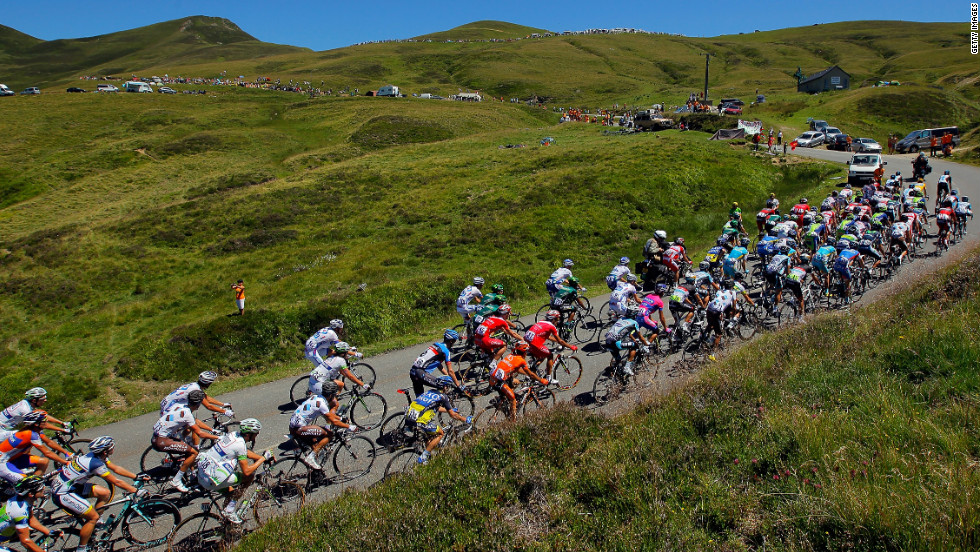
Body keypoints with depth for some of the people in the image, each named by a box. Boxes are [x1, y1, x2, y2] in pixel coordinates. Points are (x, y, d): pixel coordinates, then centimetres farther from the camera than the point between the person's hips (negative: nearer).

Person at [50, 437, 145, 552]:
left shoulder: (95, 455, -2)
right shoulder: (97, 464, -28)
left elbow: (116, 468, 9)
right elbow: (116, 482, -22)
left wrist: (137, 476, 9)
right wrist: (137, 491, -15)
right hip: (62, 494, -9)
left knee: (105, 493, 5)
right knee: (94, 516, -8)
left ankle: (91, 522, 21)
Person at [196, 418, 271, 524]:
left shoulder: (234, 434, 5)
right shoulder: (240, 444, -20)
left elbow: (246, 453, 23)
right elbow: (246, 471, -17)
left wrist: (263, 457, 17)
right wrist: (262, 459, -8)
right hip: (211, 479, -9)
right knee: (250, 477, -3)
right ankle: (229, 510, 1)